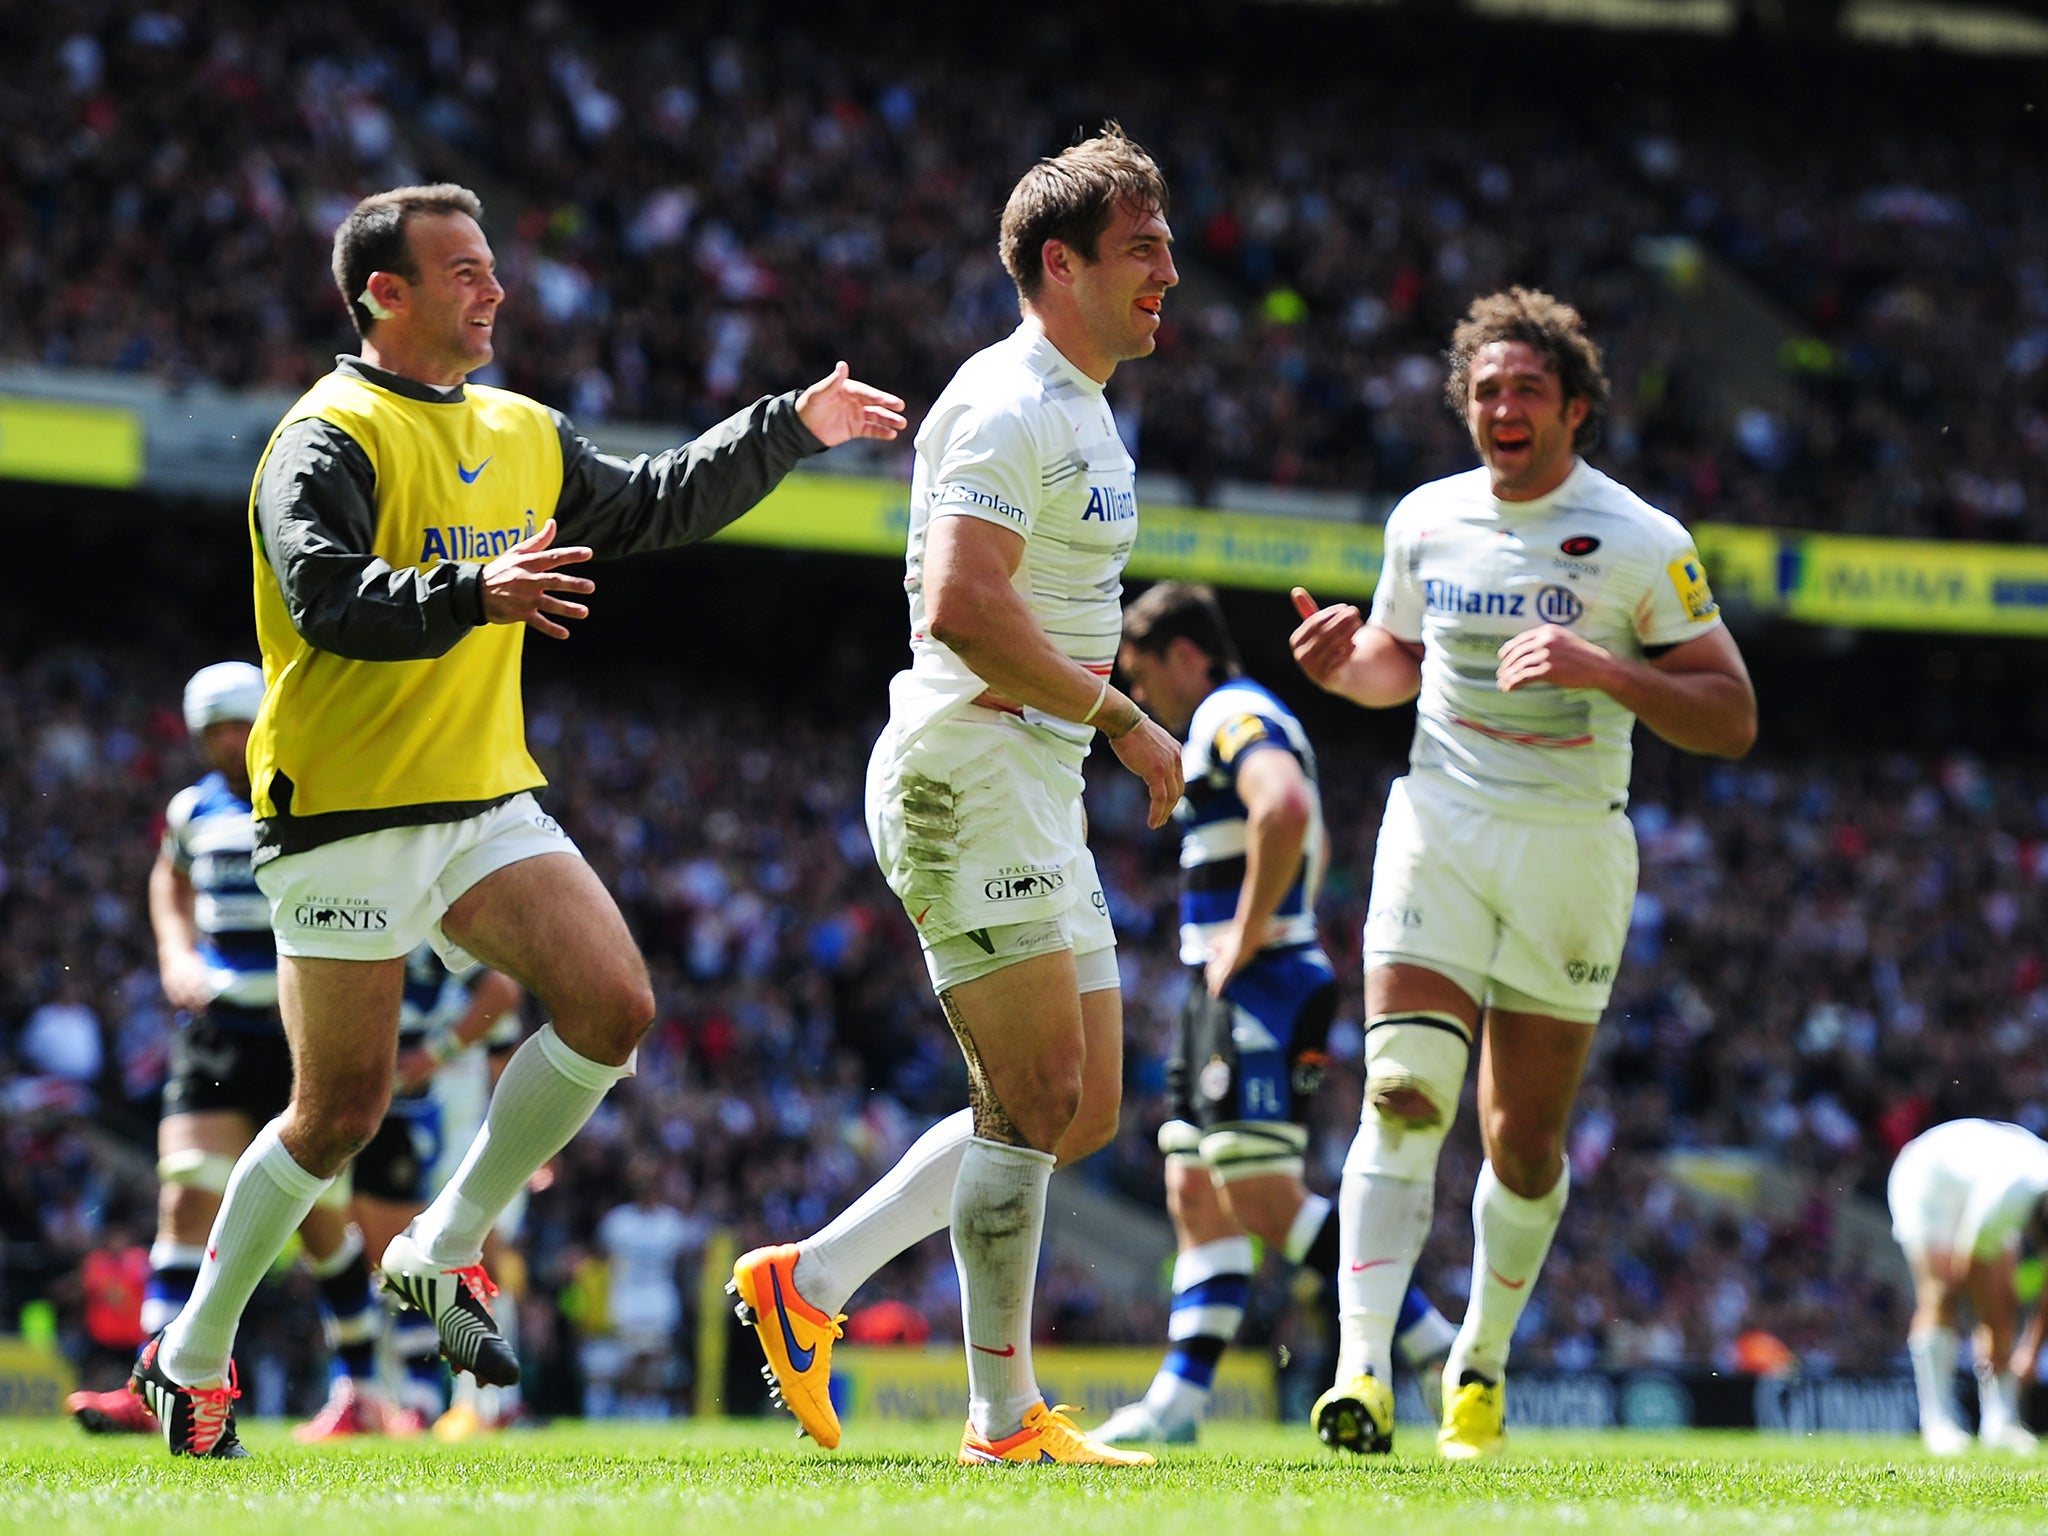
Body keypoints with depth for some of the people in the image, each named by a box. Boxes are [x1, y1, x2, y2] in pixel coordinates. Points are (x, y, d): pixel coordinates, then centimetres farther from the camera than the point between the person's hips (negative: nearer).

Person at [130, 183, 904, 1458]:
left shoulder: (522, 436, 14)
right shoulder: (331, 438, -11)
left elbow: (651, 506, 28)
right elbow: (327, 597, -26)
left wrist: (790, 428, 21)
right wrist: (472, 596, -40)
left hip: (487, 799, 7)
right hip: (350, 813, -7)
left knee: (614, 1008, -11)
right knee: (341, 1110, -3)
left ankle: (445, 1249, 5)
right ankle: (194, 1355, 14)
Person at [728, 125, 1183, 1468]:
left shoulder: (1087, 411, 18)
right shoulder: (1007, 409, -15)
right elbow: (962, 605, -28)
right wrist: (1119, 719, -22)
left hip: (1038, 790, 10)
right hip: (966, 770, -10)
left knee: (1084, 1107, 9)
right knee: (1040, 1092, -11)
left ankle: (810, 1282, 14)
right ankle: (1006, 1419, -5)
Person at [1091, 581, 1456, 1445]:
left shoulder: (1233, 716, -11)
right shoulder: (1238, 721, 24)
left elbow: (1286, 807, -32)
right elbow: (1312, 840, 40)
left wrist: (1248, 935, -23)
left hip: (1259, 989, -11)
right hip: (1224, 995, 11)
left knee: (1265, 1199, -15)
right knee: (1198, 1194, 6)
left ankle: (1433, 1349, -14)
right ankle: (1181, 1396, 4)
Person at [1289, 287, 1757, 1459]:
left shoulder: (1642, 544, -7)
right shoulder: (1426, 522, 5)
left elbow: (1731, 718, -8)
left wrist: (1603, 668, -23)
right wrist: (1344, 663, -1)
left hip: (1574, 847, -1)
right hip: (1439, 831, 2)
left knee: (1524, 1141, 5)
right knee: (1404, 1095, -17)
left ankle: (1483, 1359, 29)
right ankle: (1365, 1370, -23)